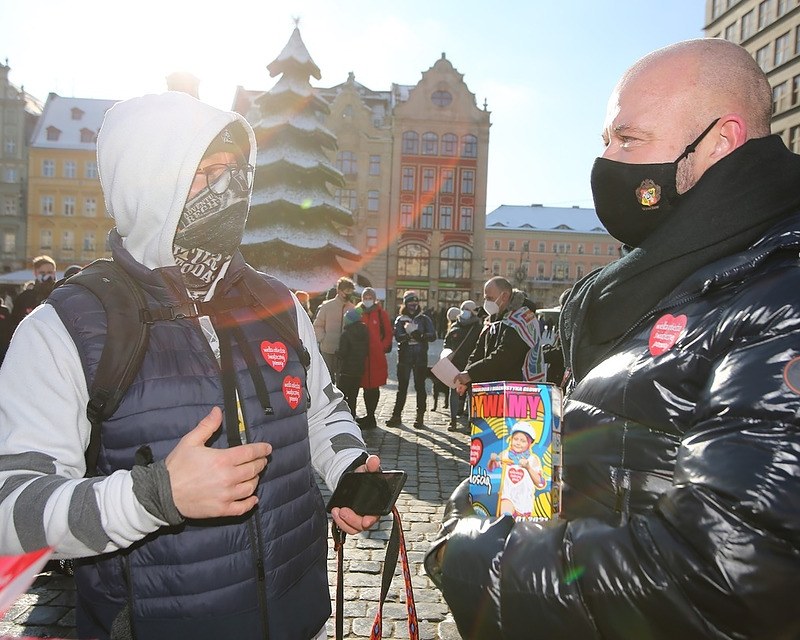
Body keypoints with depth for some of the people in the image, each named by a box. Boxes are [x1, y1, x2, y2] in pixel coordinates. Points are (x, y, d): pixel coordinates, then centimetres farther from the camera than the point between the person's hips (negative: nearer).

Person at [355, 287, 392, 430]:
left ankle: (370, 417, 9)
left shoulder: (381, 313, 4)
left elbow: (388, 333, 4)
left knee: (374, 386, 0)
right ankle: (370, 416, 18)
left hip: (377, 356, -2)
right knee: (366, 386, 7)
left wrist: (383, 348, -6)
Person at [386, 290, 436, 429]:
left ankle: (420, 416, 11)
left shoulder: (424, 319, 8)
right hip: (404, 357, 0)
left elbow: (433, 336, -4)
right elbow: (398, 337, -9)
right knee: (402, 387, 5)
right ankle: (396, 415, 11)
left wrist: (419, 335, -21)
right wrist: (412, 335, -25)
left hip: (421, 357, 0)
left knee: (420, 386, 3)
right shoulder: (400, 320, 8)